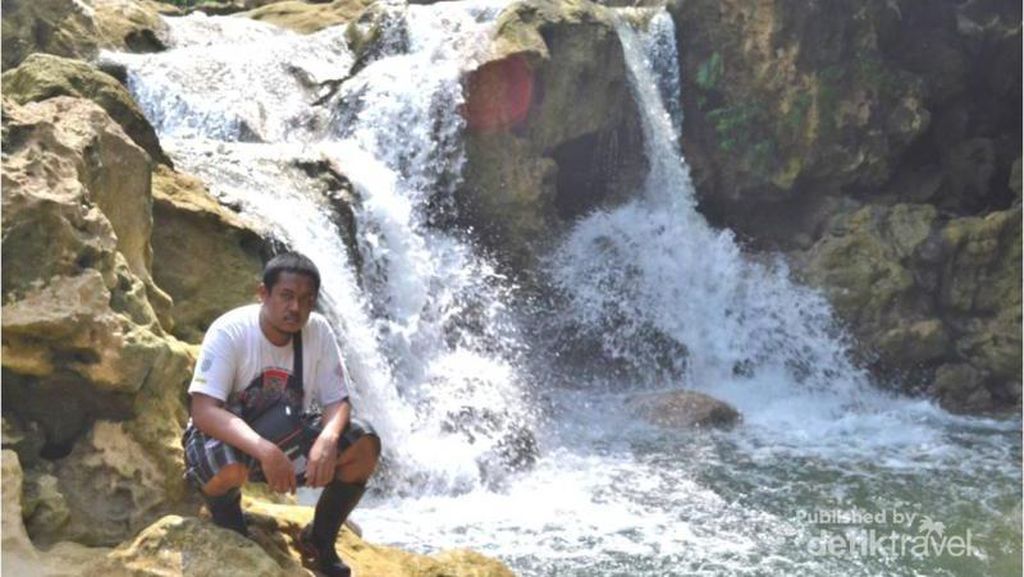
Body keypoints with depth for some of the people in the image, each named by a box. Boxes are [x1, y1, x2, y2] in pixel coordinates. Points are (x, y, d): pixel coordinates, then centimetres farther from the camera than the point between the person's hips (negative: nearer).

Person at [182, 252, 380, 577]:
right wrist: (265, 451, -46)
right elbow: (203, 411, -33)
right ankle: (232, 539, -3)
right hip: (227, 435, -4)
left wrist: (328, 438, -34)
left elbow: (338, 401, -10)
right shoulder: (230, 331, -24)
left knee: (363, 444, -18)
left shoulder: (318, 330, -11)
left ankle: (319, 539, 5)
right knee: (228, 466, -39)